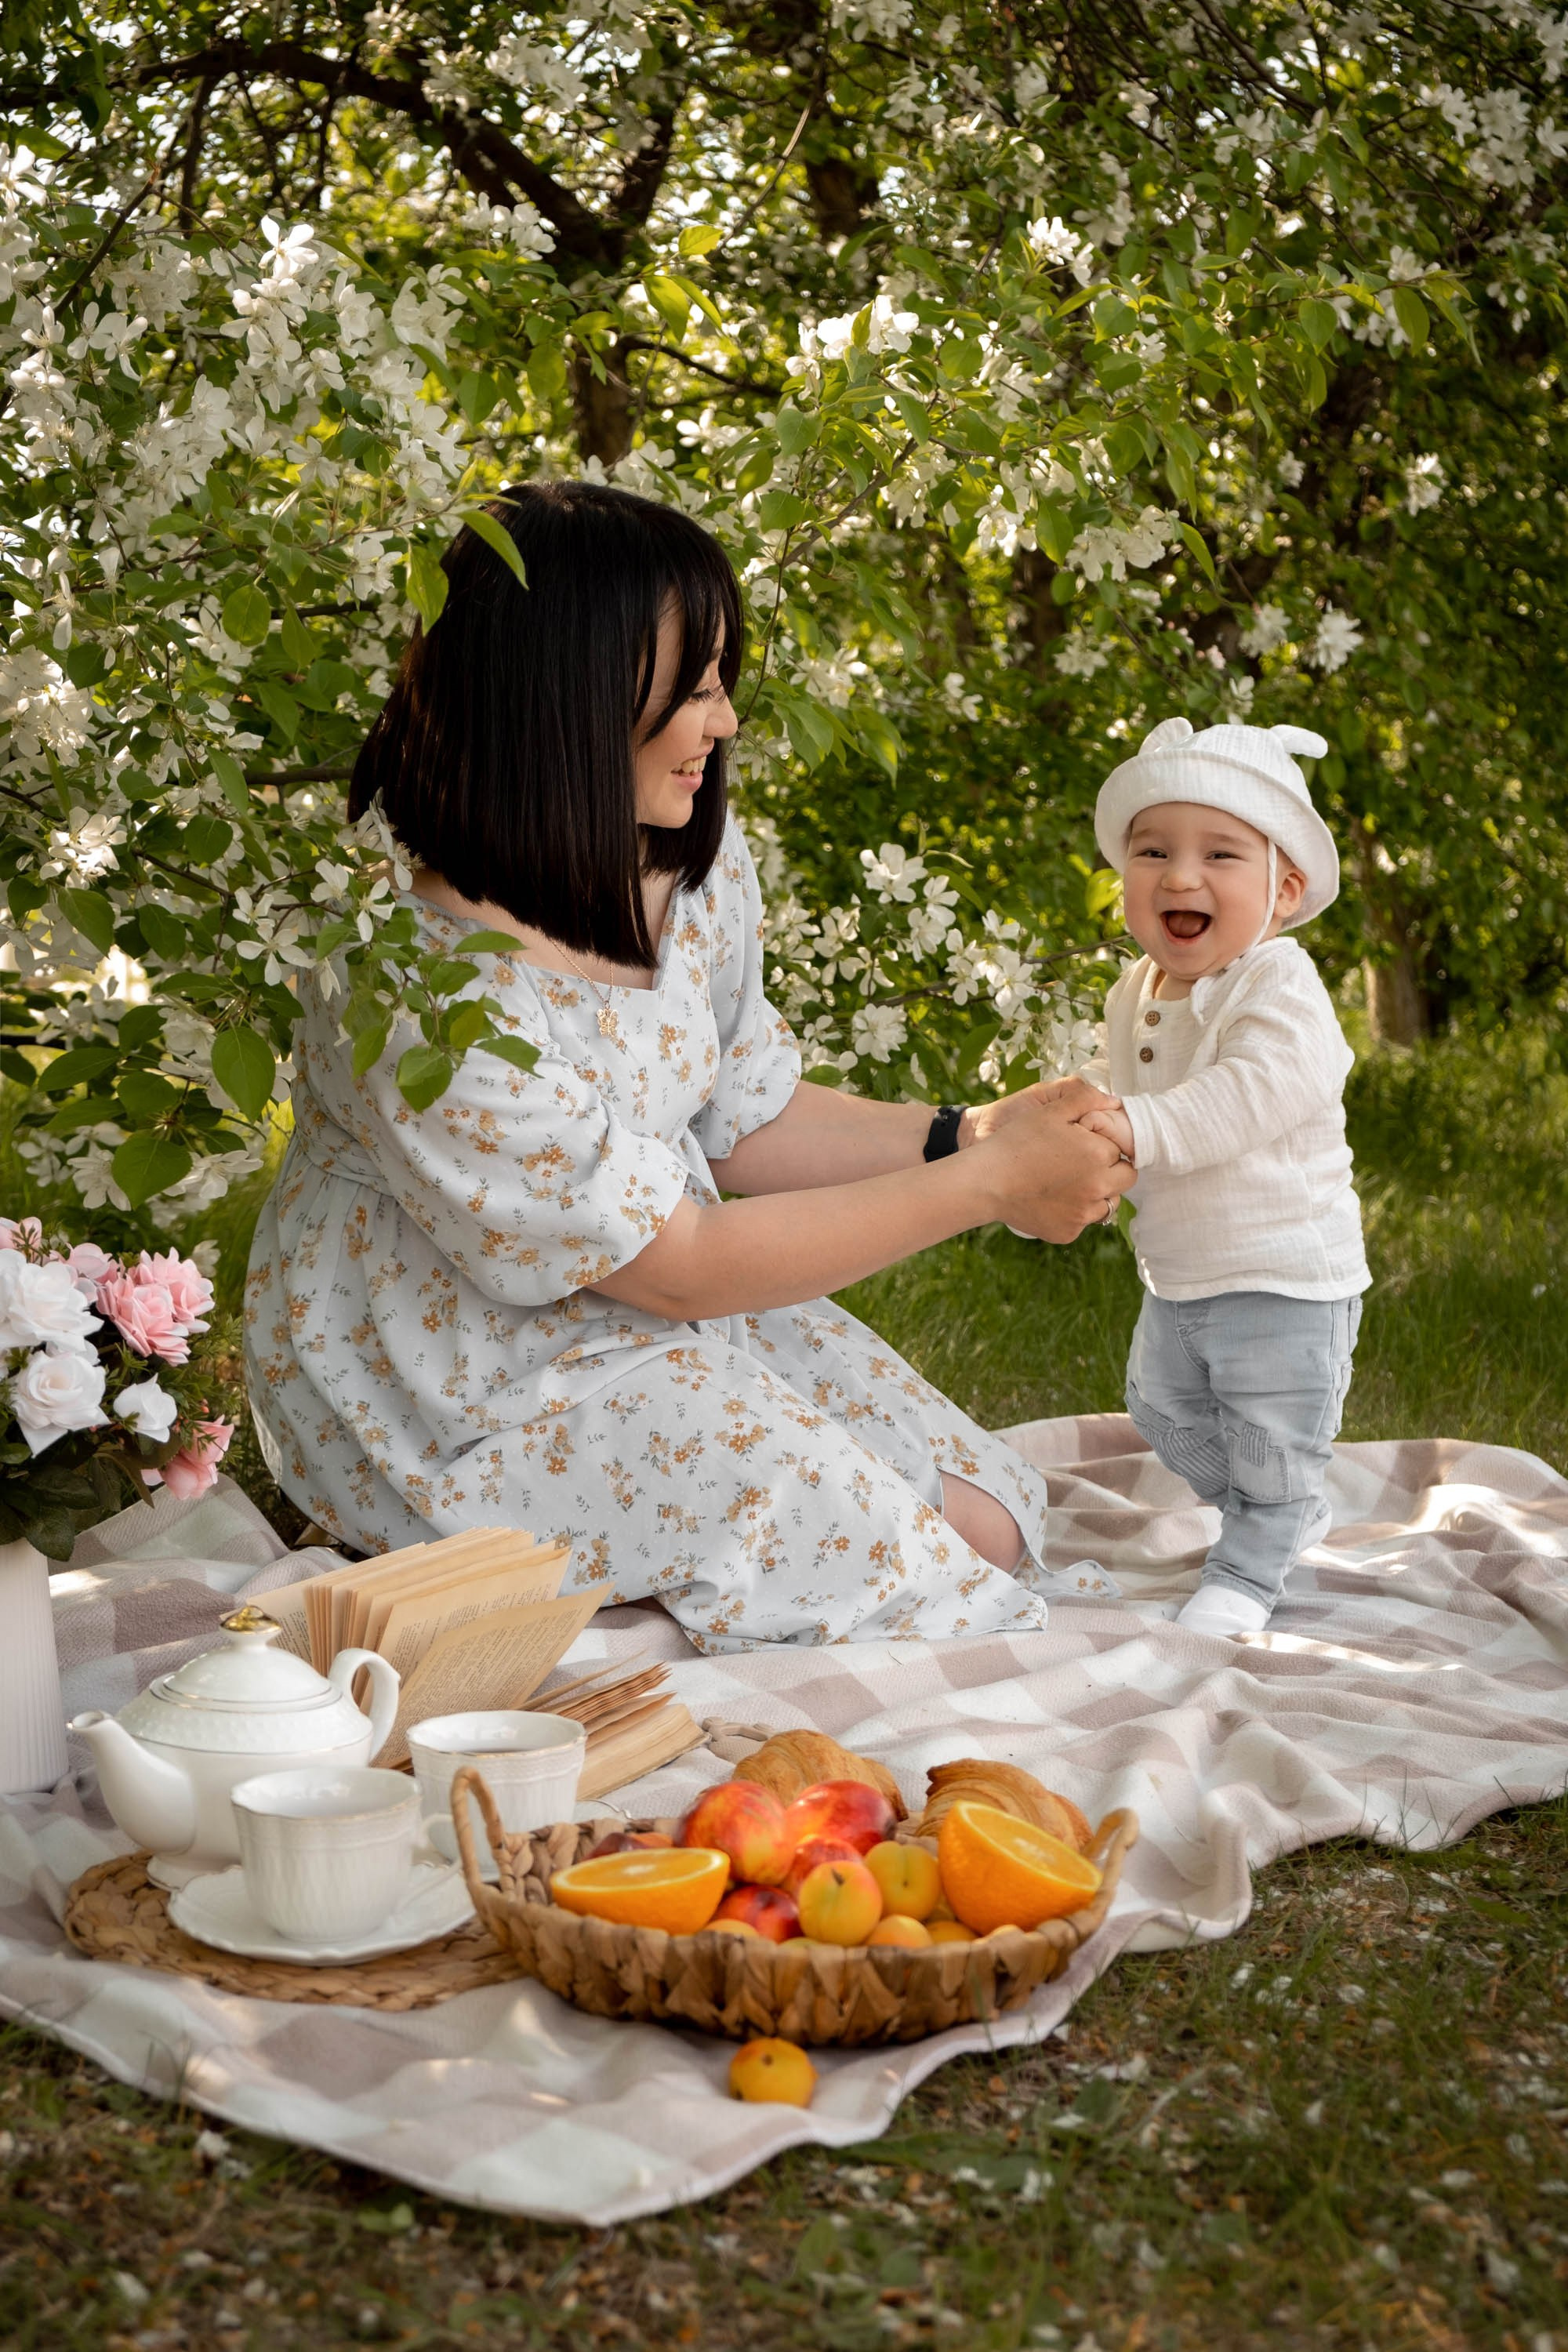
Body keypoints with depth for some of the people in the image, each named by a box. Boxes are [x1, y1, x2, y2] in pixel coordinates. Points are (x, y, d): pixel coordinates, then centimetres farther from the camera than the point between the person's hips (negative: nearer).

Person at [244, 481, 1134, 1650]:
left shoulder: (696, 860, -6)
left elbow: (744, 1117, 6)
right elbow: (675, 1266, -25)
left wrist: (966, 1132, -10)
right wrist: (987, 1183, -21)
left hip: (666, 1286, 7)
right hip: (455, 1397, -7)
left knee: (986, 1525, -4)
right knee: (883, 1564, -16)